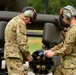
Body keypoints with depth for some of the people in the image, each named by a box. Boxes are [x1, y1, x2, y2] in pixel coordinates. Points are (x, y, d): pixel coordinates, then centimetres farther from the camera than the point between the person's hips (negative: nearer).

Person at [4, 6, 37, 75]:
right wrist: (28, 55, -4)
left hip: (9, 53, 11)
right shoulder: (20, 22, -10)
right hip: (14, 56, -10)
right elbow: (22, 43, -17)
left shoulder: (12, 21, 23)